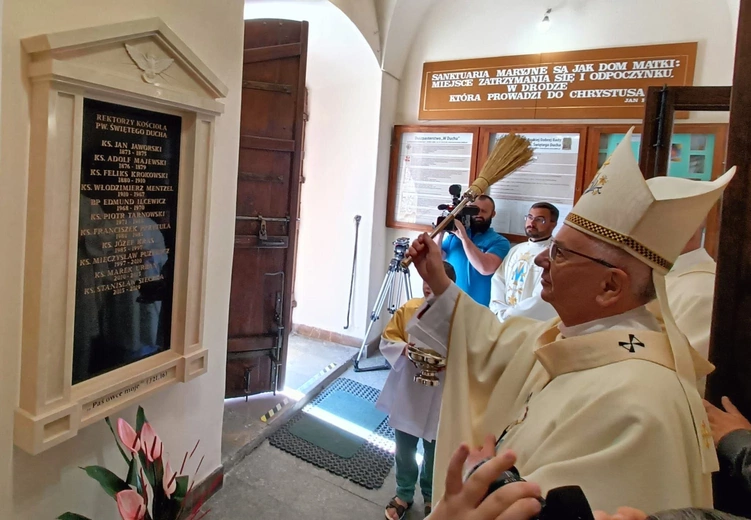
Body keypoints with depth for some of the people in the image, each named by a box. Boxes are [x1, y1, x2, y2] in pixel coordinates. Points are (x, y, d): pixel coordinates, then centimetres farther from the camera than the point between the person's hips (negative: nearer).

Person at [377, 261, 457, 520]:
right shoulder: (408, 309, -7)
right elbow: (387, 340, 0)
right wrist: (404, 349, -19)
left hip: (440, 397, -2)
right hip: (407, 393, 2)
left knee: (434, 452, 19)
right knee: (404, 448, 18)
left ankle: (430, 496, 45)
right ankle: (403, 494, 42)